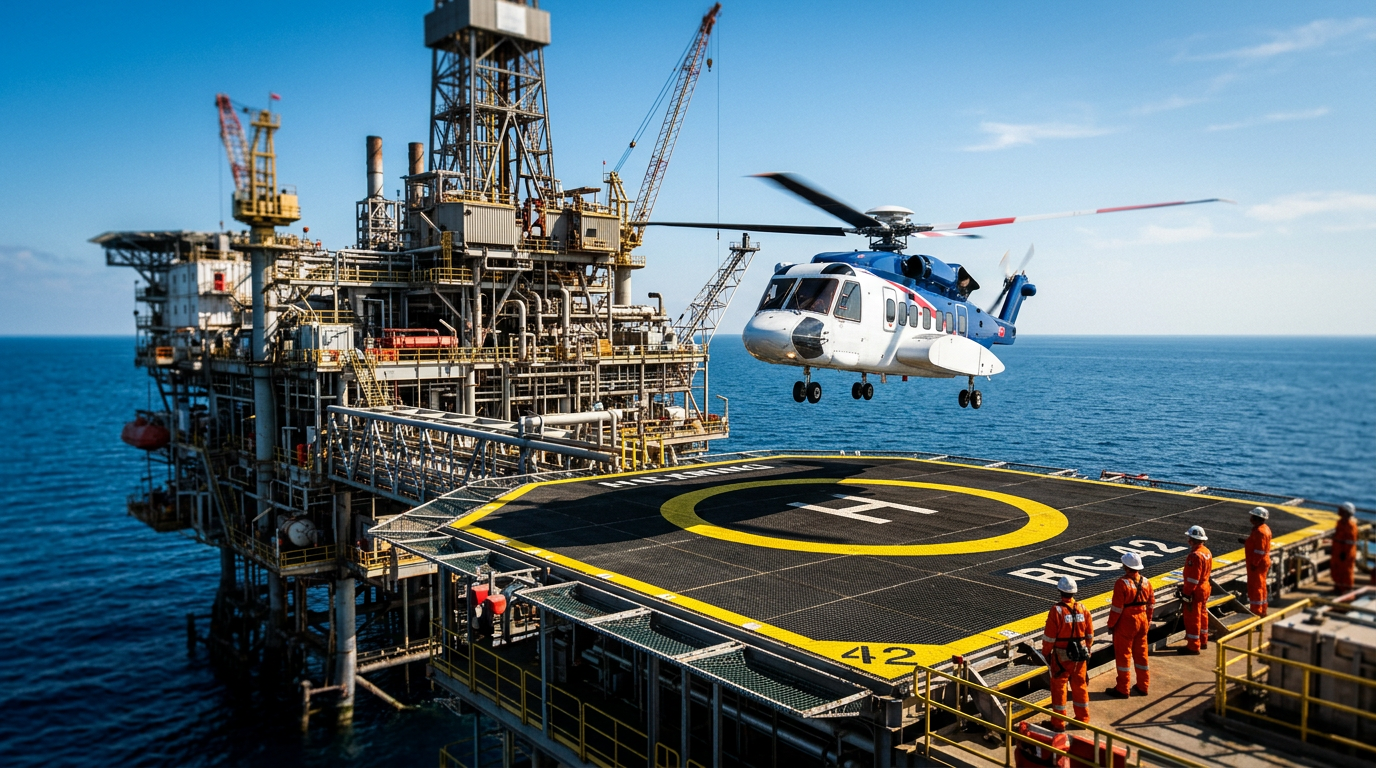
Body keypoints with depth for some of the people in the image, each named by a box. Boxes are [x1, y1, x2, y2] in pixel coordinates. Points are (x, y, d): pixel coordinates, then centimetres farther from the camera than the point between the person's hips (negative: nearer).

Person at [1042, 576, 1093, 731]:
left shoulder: (1056, 610, -18)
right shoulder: (1083, 609, -2)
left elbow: (1049, 637, -14)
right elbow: (1090, 635, 6)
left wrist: (1045, 653, -1)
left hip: (1061, 656, -5)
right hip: (1081, 655, 5)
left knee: (1058, 688, 6)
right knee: (1080, 686, 17)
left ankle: (1058, 723, 13)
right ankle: (1082, 719, 28)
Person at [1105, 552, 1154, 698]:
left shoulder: (1122, 583, -21)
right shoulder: (1146, 582, 0)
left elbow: (1117, 608, -19)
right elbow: (1151, 603, 8)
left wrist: (1111, 624, -8)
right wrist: (1148, 621, 19)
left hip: (1125, 624, -6)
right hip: (1142, 623, 7)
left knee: (1123, 655, 4)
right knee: (1141, 654, 16)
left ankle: (1122, 689, 10)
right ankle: (1143, 686, 26)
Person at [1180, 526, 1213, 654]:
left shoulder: (1195, 555, -26)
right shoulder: (1207, 552, 6)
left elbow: (1193, 578, -25)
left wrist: (1186, 594, -19)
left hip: (1195, 591, -10)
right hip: (1205, 588, 10)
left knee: (1192, 618, -1)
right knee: (1202, 615, 20)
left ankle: (1193, 646, 6)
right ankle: (1203, 641, 33)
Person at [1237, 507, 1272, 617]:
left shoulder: (1260, 531, -23)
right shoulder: (1264, 528, 10)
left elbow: (1260, 550, -24)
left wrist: (1254, 564, -21)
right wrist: (1245, 541, 8)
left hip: (1258, 564, -10)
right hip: (1261, 562, 10)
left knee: (1256, 587, -3)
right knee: (1260, 586, 18)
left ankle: (1257, 612, 3)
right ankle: (1262, 610, 28)